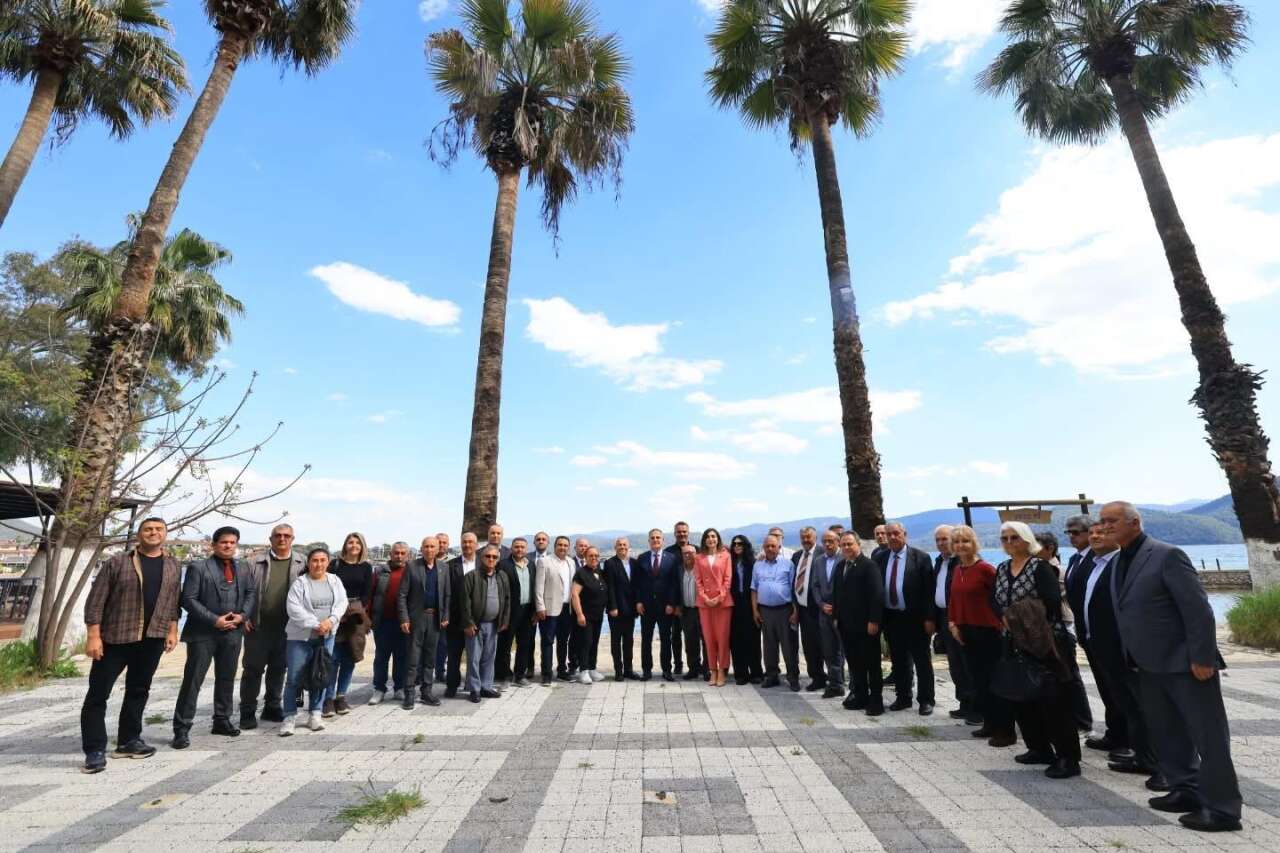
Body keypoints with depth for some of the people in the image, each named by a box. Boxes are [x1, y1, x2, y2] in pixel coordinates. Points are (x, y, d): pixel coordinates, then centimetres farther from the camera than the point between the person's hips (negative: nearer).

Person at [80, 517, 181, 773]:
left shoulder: (172, 566, 8)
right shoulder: (117, 562, -4)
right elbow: (96, 600, -6)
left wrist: (172, 630, 7)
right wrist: (93, 635, -11)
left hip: (153, 639, 3)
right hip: (114, 637, -3)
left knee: (138, 691, 12)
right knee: (98, 693, 1)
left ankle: (128, 740, 23)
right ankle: (94, 750, 10)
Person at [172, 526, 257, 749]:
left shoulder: (244, 569, 9)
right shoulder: (198, 567, -5)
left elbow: (252, 593, 9)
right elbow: (188, 599, -10)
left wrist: (242, 614, -8)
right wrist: (214, 620, -16)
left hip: (233, 632, 4)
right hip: (203, 632, -4)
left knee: (226, 679, 13)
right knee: (192, 680, -1)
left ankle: (222, 720, 26)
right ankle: (182, 728, 9)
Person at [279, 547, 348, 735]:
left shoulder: (335, 581, 5)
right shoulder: (299, 582, -6)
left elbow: (342, 603, 0)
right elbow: (293, 608, -15)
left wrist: (330, 620, -17)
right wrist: (315, 624, -19)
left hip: (327, 636, 3)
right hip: (301, 636, -3)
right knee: (295, 678, 0)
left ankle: (315, 714, 19)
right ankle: (290, 717, 12)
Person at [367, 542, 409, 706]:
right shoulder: (381, 571, 3)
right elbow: (370, 594, 2)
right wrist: (369, 617, -4)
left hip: (403, 622, 0)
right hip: (382, 621, 0)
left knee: (401, 656, 9)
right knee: (381, 656, 9)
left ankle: (400, 688, 20)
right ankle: (379, 689, 19)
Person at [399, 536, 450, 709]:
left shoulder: (444, 567, 5)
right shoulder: (412, 566, -5)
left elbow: (447, 594, 7)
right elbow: (402, 594, -6)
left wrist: (445, 616, 1)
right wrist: (404, 619, -11)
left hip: (435, 617, 3)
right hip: (416, 617, -3)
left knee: (430, 657, 11)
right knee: (413, 657, 2)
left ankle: (426, 691, 22)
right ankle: (409, 693, 12)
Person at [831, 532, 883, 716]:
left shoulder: (869, 565, -11)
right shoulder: (840, 566, 11)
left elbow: (877, 594, -16)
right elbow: (835, 592, 14)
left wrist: (874, 621, -18)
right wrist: (836, 617, 10)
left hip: (866, 624, -6)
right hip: (846, 624, 6)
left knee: (872, 664, 6)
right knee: (854, 663, 12)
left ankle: (876, 700, 16)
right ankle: (859, 696, 24)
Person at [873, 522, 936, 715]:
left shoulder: (920, 558, -7)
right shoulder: (880, 558, 4)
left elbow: (929, 590, -9)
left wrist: (929, 618, -12)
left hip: (915, 618, -4)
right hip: (891, 617, 4)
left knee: (922, 661, 8)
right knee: (898, 661, 14)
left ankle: (926, 700, 22)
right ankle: (903, 697, 28)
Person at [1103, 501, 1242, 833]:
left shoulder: (1167, 555, -16)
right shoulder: (1119, 562, 8)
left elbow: (1199, 609, -17)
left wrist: (1202, 658, -19)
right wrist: (1132, 657, 13)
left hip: (1185, 663, -8)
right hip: (1150, 666, 8)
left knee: (1208, 735, 3)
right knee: (1166, 734, 16)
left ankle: (1222, 808, 12)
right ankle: (1186, 790, 29)